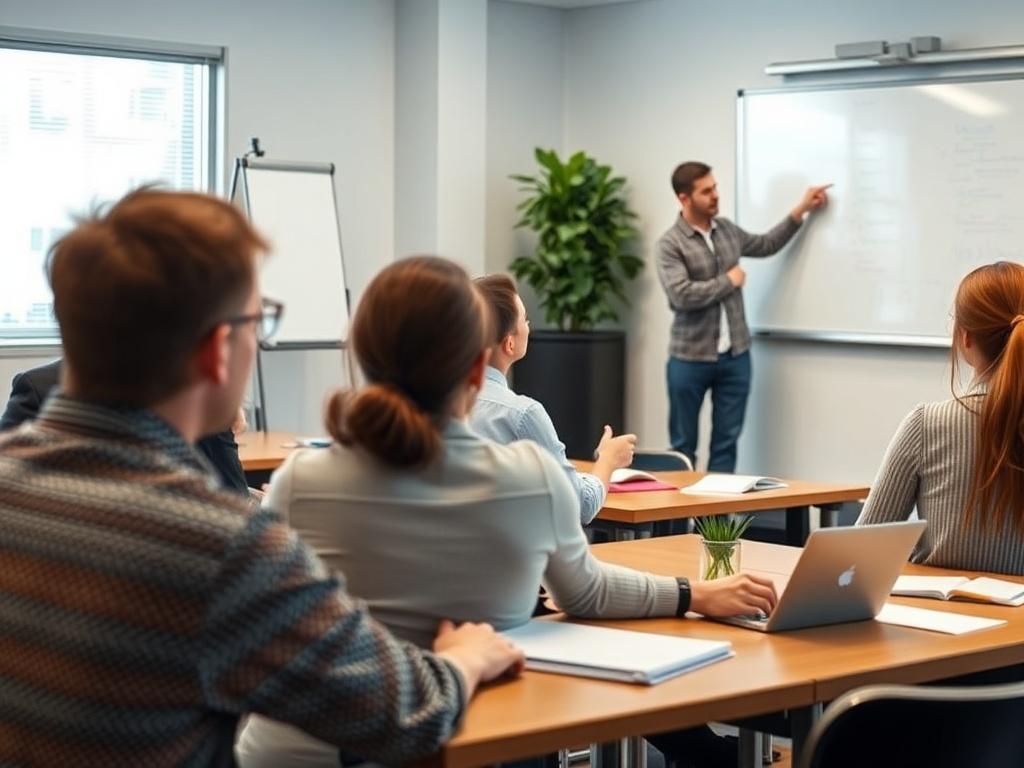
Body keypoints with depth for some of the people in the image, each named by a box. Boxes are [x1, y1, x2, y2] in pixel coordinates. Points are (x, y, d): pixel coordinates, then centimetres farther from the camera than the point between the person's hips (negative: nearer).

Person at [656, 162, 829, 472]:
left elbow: (766, 244, 26)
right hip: (691, 359, -5)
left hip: (736, 356, 5)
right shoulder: (670, 244, -12)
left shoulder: (726, 230, 8)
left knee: (726, 441, 6)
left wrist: (801, 210, 20)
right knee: (683, 445, 6)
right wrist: (729, 281, -12)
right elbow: (683, 295, -24)